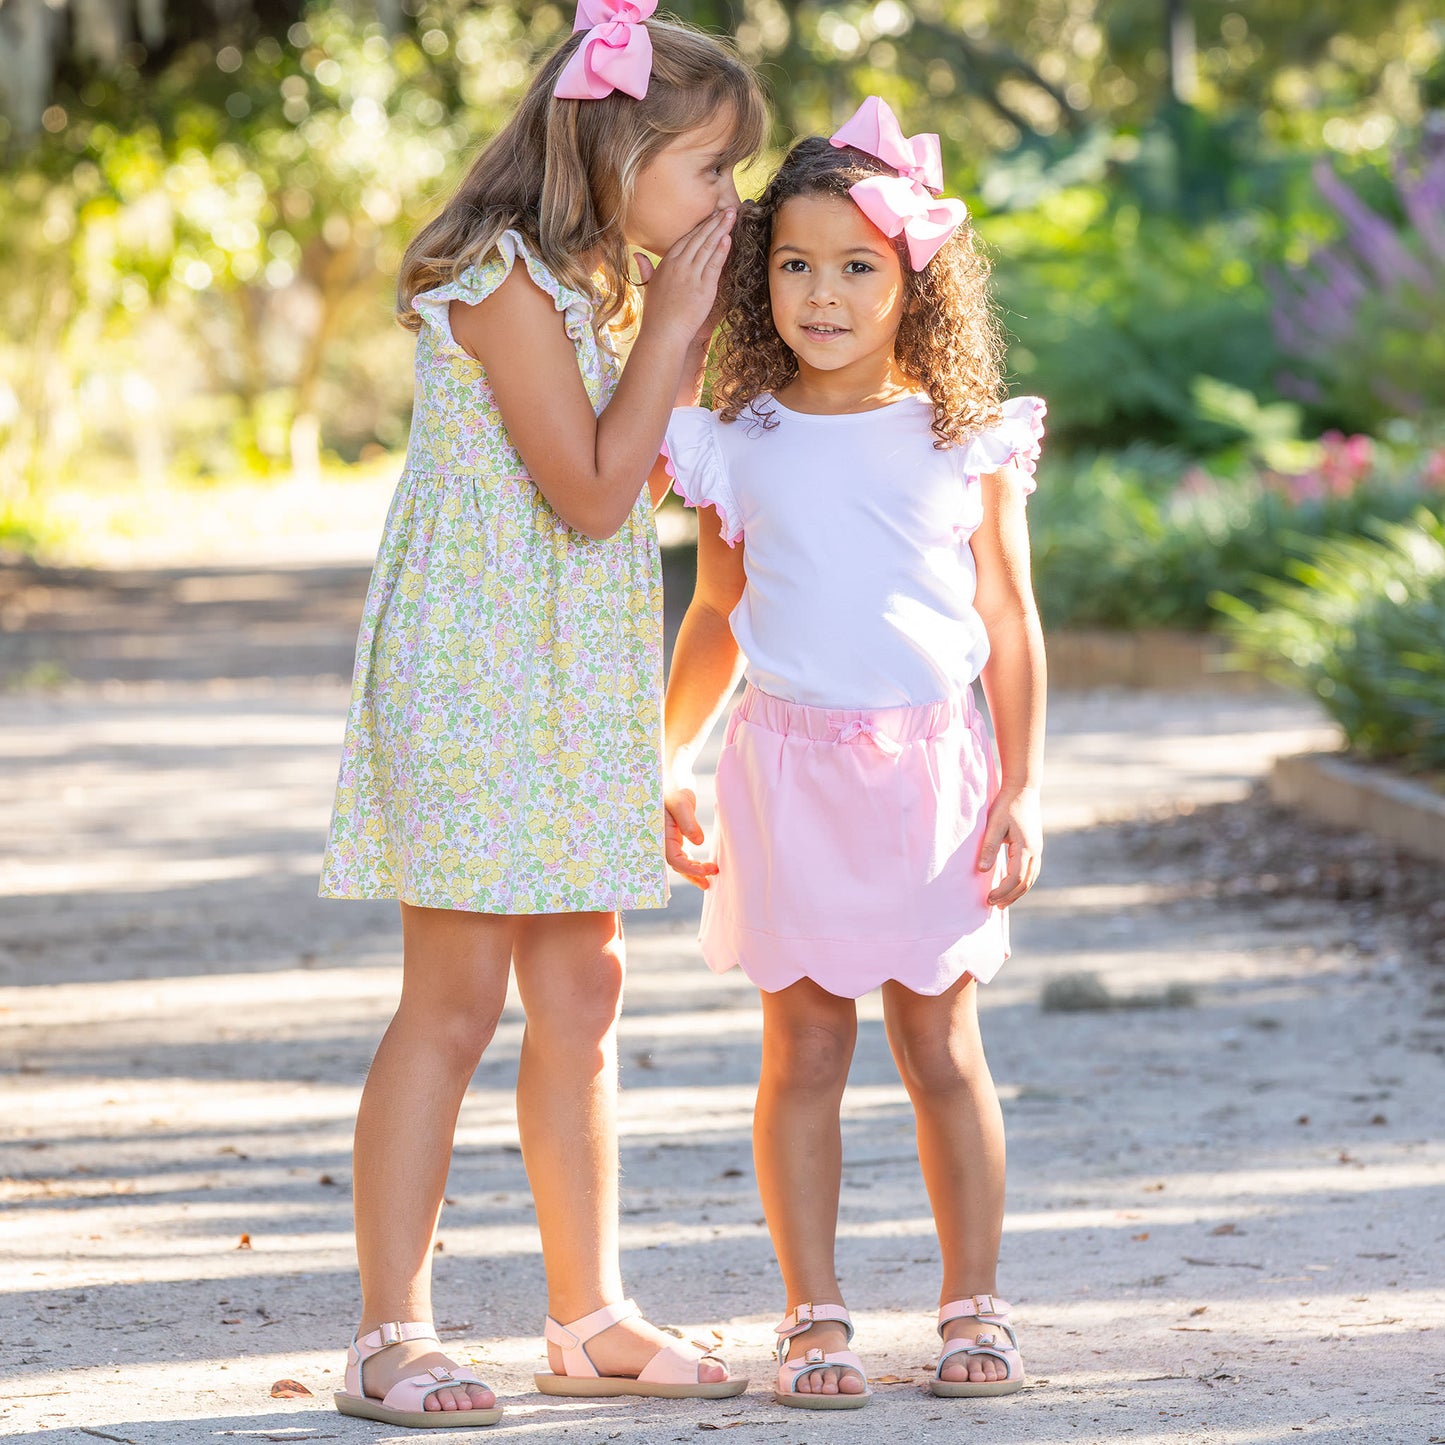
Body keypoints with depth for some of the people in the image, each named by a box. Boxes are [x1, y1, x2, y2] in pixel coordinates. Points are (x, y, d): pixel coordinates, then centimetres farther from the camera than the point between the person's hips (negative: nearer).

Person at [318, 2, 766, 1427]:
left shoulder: (592, 282, 15)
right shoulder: (504, 278, -16)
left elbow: (647, 465, 18)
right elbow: (593, 490, -19)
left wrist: (689, 321, 8)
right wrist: (669, 323, -12)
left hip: (574, 687, 9)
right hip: (471, 670, -9)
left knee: (580, 990, 11)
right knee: (453, 1000, -7)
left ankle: (589, 1313, 18)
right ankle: (390, 1337, -2)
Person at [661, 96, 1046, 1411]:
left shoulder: (967, 440, 1)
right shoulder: (738, 445, 4)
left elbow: (1010, 623, 4)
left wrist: (1019, 790, -1)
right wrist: (663, 765, 12)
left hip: (931, 770, -1)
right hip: (789, 765, 1)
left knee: (942, 1048, 3)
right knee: (805, 1051, 2)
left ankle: (974, 1307, 13)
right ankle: (815, 1317, 8)